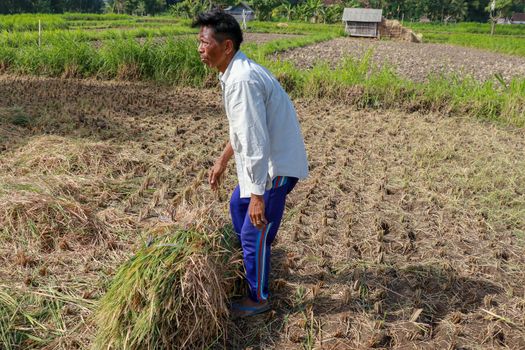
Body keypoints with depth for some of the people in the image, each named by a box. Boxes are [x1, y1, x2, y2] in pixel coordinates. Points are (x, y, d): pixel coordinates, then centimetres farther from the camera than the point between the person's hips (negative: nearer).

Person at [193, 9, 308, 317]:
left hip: (277, 166, -10)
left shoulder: (242, 80, -27)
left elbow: (256, 141, -29)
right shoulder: (236, 72, 6)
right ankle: (248, 263, 51)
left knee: (255, 232, 1)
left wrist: (258, 194, -26)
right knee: (238, 205, 29)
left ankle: (258, 299, 23)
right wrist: (223, 160, 26)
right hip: (266, 159, 10)